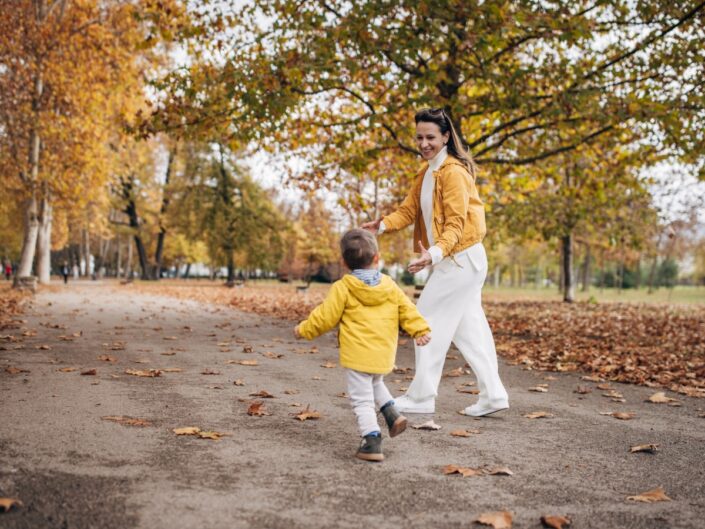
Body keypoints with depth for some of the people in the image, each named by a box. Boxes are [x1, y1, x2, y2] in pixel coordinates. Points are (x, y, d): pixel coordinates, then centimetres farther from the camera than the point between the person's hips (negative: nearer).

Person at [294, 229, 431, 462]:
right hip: (384, 355, 5)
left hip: (357, 355, -5)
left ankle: (372, 442, -7)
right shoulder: (389, 285, 5)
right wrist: (420, 329, 8)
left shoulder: (342, 288, -7)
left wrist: (304, 329, 10)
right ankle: (392, 414, 15)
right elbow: (407, 309, 3)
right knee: (375, 383, 33)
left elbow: (325, 316, -3)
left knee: (362, 399, 1)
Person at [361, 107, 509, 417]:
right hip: (456, 260, 10)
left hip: (460, 259, -10)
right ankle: (492, 394, 18)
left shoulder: (453, 172, -17)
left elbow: (456, 223, -23)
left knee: (430, 322, -3)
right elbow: (409, 210, 5)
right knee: (467, 327, 12)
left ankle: (421, 397, 6)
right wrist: (382, 225, -13)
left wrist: (435, 253, -38)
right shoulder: (426, 173, 13)